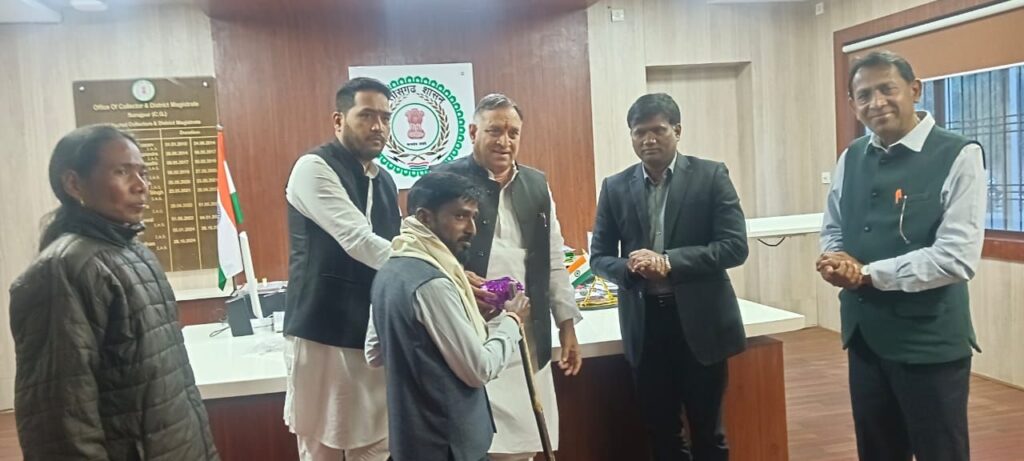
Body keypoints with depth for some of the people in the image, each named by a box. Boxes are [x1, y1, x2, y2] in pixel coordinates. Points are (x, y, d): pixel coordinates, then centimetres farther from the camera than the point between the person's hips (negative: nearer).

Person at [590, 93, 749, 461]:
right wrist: (630, 268, -17)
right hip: (644, 324, 2)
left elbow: (735, 246, -10)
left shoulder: (711, 176, -3)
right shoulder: (615, 187, 4)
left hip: (700, 320, -2)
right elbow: (599, 256, 6)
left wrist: (668, 262, -21)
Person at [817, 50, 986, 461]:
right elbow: (832, 230, 15)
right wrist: (835, 262, -8)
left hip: (930, 342, -6)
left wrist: (867, 273, -18)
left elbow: (958, 256, -20)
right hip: (864, 336, 6)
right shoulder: (851, 159, 7)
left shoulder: (958, 156, -13)